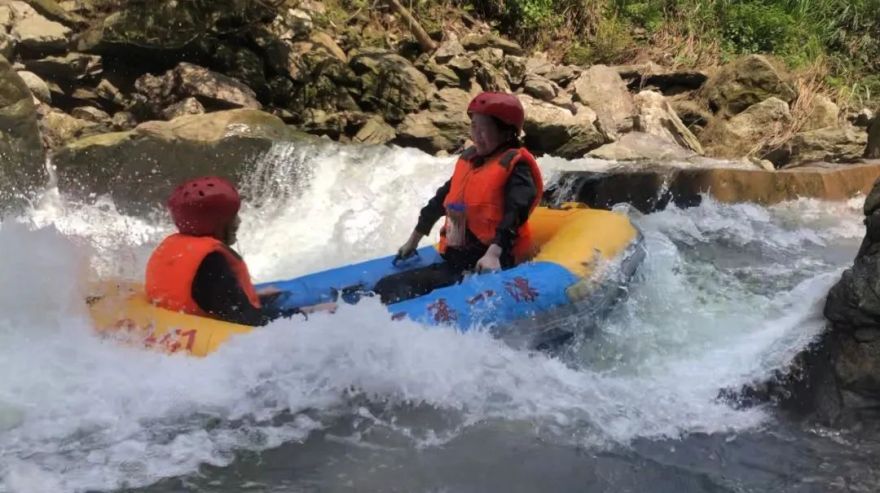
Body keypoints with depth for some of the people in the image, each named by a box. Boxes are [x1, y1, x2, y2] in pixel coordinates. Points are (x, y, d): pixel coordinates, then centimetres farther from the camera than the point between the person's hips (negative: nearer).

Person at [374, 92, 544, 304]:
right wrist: (413, 241, 35)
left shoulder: (515, 166, -7)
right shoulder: (469, 159, 17)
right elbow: (440, 200, 28)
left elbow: (514, 213, -22)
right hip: (453, 262, 8)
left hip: (486, 266, -8)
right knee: (386, 287, -7)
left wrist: (493, 254, -37)